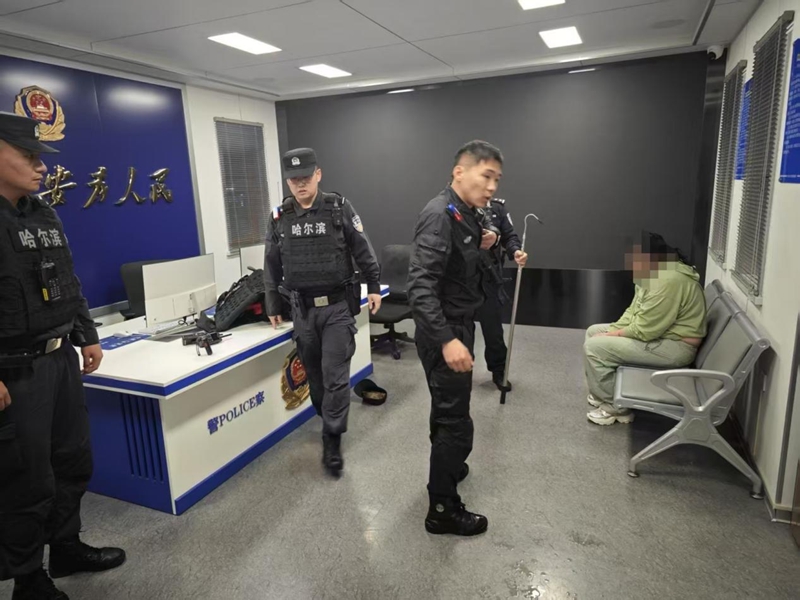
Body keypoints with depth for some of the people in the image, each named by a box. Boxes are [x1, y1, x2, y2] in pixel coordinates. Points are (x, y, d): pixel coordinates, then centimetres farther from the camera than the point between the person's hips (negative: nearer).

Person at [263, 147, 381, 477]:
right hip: (303, 310, 3)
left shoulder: (339, 208, -5)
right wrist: (273, 306, 12)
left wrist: (374, 286, 1)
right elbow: (272, 266, 10)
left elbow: (363, 251, 1)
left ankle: (332, 441, 9)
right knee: (314, 373, 13)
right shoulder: (280, 217, 3)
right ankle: (330, 422, 34)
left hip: (338, 306, -3)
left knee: (335, 375, -3)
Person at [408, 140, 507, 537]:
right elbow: (421, 287, -31)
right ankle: (442, 510, 15)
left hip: (459, 325, 10)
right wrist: (446, 340, -37)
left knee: (448, 410, 26)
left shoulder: (468, 215, 7)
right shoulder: (440, 215, -23)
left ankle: (447, 467, 47)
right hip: (445, 332, -10)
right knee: (456, 421, -1)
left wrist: (481, 246, 1)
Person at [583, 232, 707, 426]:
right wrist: (611, 331, -2)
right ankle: (605, 392, 20)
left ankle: (615, 407, -1)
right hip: (658, 333, 11)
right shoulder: (653, 273, 5)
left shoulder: (668, 281, -28)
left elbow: (644, 330, -26)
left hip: (673, 346, -11)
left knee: (594, 347, -16)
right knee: (594, 332, 11)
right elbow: (634, 311, 11)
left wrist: (612, 335, -11)